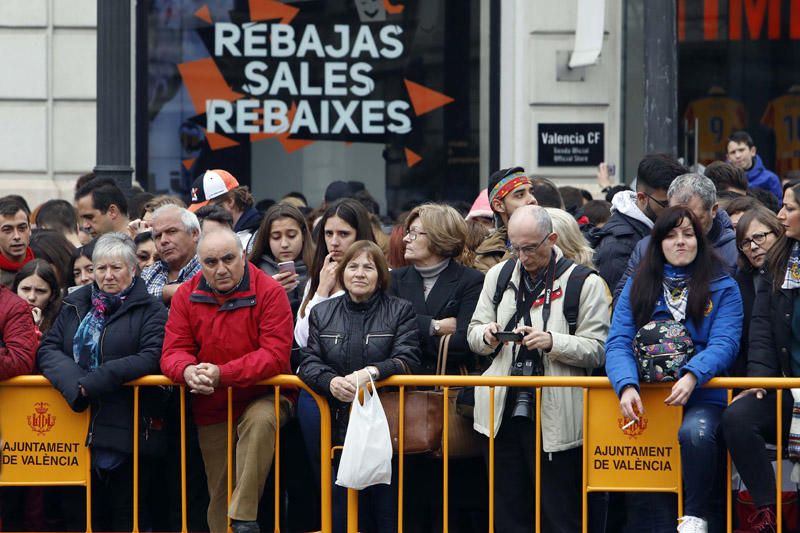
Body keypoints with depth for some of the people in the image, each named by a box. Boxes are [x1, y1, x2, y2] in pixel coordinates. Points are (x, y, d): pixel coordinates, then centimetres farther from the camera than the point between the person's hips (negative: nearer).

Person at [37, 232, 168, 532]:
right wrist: (74, 382, -15)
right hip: (77, 428, 4)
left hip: (125, 426, -4)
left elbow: (152, 358, -13)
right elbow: (48, 349, 6)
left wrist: (95, 381, -19)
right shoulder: (74, 306, 15)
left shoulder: (149, 311, 1)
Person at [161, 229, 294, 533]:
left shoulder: (269, 292, -11)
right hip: (211, 408, 4)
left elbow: (275, 355, -19)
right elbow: (173, 351, 0)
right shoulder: (186, 296, 2)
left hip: (261, 397, -4)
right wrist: (188, 371, -26)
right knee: (219, 492, 3)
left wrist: (222, 374, -29)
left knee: (260, 420, -37)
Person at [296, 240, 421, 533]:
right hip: (337, 421, 2)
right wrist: (331, 382, -16)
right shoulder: (322, 313, 15)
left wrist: (370, 372, -23)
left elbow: (407, 359, -4)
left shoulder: (400, 311, 7)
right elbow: (309, 361, 6)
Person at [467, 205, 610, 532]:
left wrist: (552, 342, -21)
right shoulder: (499, 276, 15)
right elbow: (473, 334, 17)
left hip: (554, 417, -5)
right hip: (504, 413, 5)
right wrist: (487, 336, -7)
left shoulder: (585, 283, -1)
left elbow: (596, 350, -5)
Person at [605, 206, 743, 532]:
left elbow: (724, 344, -4)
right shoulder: (637, 286, 14)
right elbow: (618, 343, 3)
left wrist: (691, 377, -24)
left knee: (696, 432, -36)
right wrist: (627, 386, -17)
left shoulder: (722, 288, 9)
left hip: (701, 396, -2)